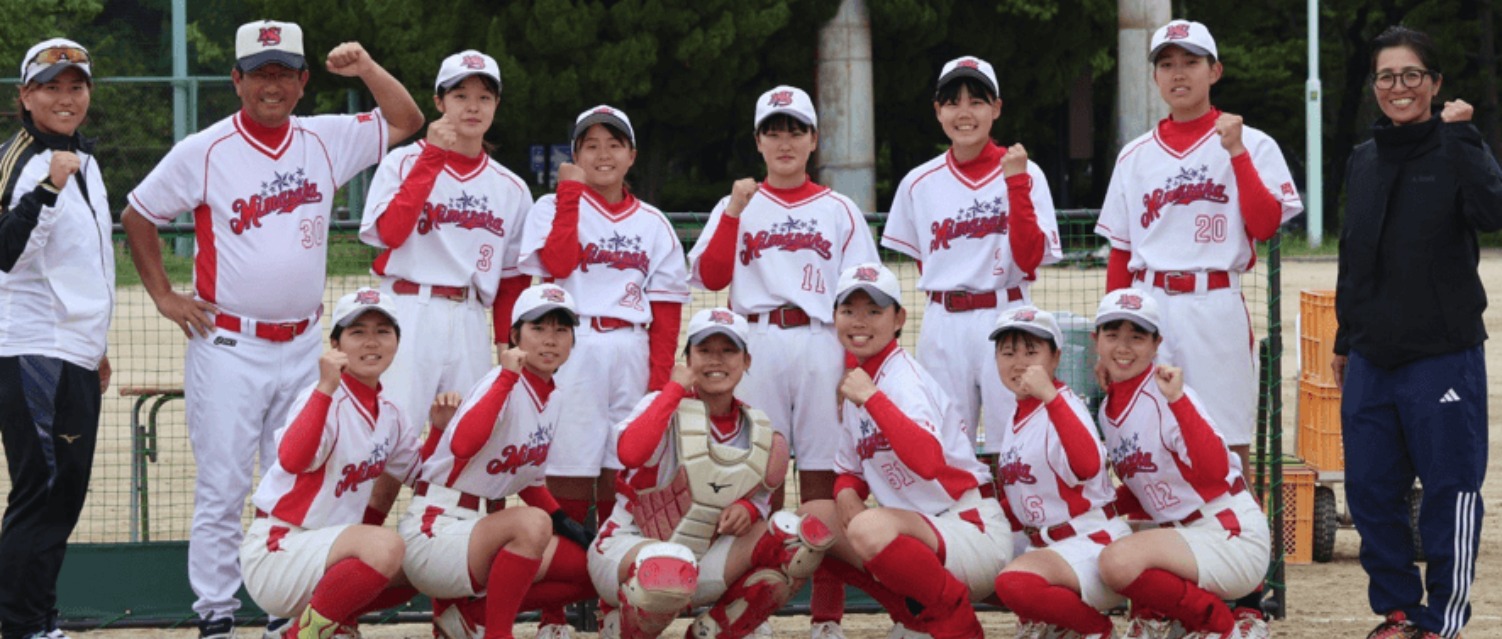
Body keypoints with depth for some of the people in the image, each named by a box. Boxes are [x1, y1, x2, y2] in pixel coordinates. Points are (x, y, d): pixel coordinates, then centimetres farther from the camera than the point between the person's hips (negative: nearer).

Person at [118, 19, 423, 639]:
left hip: (301, 349, 4)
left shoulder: (326, 140, 6)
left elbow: (406, 120, 13)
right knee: (222, 488, -4)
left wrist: (366, 69, -3)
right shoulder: (204, 152, -4)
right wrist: (164, 296, 1)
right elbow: (137, 216, 6)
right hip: (228, 348, -4)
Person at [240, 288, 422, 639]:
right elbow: (292, 460, -36)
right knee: (385, 546, -31)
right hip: (274, 552, -9)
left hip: (324, 550, 9)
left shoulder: (390, 416, 9)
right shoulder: (326, 401, -17)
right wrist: (326, 388, -42)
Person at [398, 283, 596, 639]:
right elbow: (462, 446, -35)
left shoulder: (551, 398, 11)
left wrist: (564, 521, 6)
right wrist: (508, 377, -33)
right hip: (435, 531, -9)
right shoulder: (502, 384, -14)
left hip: (482, 527, 9)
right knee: (533, 523, -35)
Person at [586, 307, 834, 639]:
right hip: (628, 546, -5)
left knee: (798, 537, -15)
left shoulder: (759, 432, 6)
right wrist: (675, 388, -20)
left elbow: (761, 499, 17)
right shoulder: (665, 405, -10)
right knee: (671, 568, -42)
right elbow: (630, 453, -32)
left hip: (704, 559, 5)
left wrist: (749, 509, -9)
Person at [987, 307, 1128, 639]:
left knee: (1015, 582, -34)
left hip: (1094, 543, -10)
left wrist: (1049, 395, -44)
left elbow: (1087, 465, -39)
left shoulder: (1063, 406, -15)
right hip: (1046, 545, 10)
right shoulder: (1018, 418, 12)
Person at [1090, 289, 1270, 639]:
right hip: (1184, 534, 9)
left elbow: (1214, 470, -29)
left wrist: (1177, 399, -34)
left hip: (1232, 536, -9)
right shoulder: (1109, 410, 11)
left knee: (1119, 561, -29)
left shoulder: (1165, 395, -14)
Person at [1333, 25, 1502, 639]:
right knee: (1370, 490, 8)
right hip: (1372, 358, 6)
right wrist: (1344, 340, 21)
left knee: (1450, 488, -2)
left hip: (1444, 353, -6)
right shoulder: (1364, 161, 11)